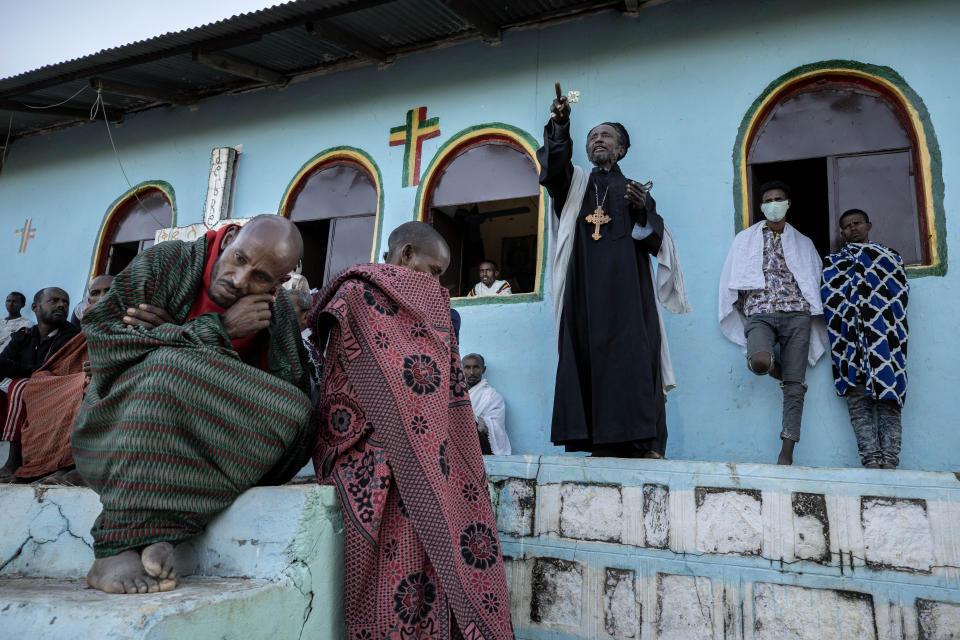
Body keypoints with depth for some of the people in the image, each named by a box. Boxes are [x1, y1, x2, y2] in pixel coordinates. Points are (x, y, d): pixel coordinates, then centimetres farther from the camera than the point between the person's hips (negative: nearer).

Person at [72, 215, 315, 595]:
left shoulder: (277, 311, -2)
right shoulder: (166, 264, -10)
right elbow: (100, 337, -17)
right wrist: (217, 331, -24)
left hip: (202, 444, 3)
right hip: (119, 431, -2)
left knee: (293, 410, -21)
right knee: (168, 365, -32)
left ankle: (158, 532, -26)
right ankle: (119, 546, -31)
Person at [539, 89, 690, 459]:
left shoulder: (635, 190, 20)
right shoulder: (575, 184, 20)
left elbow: (656, 242, 10)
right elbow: (553, 168, -4)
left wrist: (644, 213, -9)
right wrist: (559, 126, -18)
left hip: (627, 289, 0)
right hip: (586, 289, 0)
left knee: (632, 355, -11)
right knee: (590, 356, -7)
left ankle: (641, 442, -11)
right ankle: (601, 442, -6)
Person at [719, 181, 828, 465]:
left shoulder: (803, 243, 22)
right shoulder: (745, 238, 20)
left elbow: (816, 280, 20)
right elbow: (732, 279, 17)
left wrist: (813, 310, 7)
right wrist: (741, 303, 5)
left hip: (796, 314, 1)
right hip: (759, 313, -1)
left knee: (794, 386, -7)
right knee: (759, 361, -32)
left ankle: (786, 453, -4)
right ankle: (780, 371, 6)